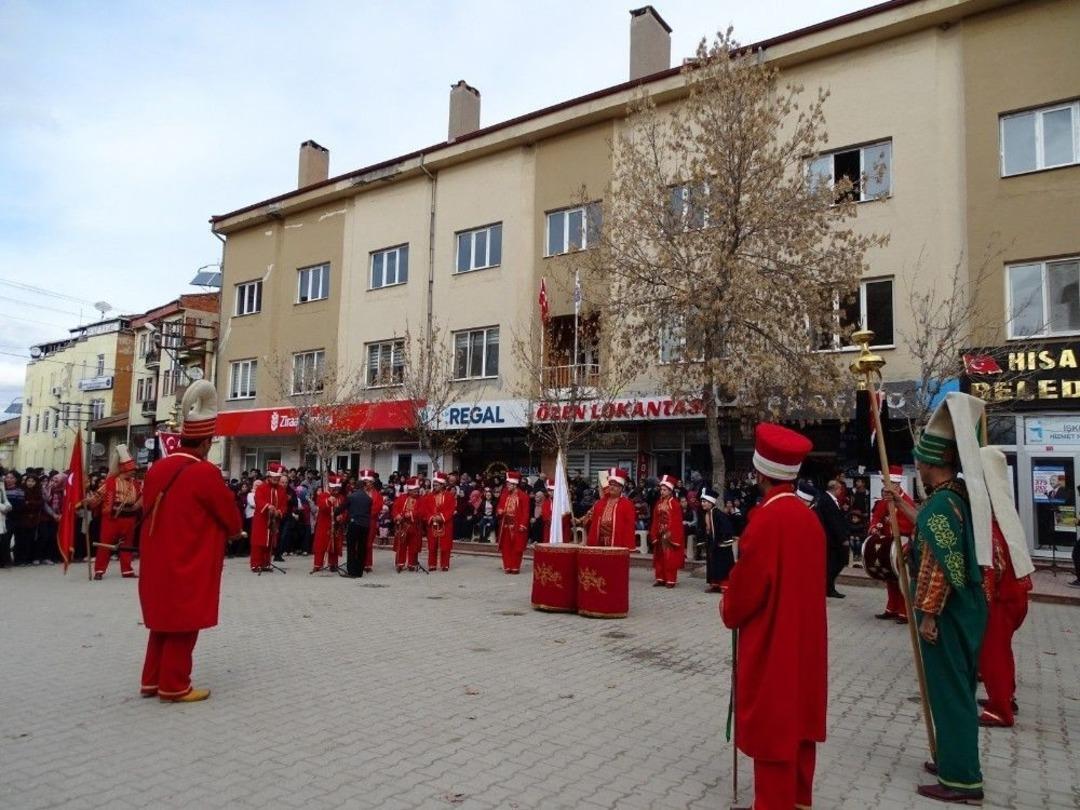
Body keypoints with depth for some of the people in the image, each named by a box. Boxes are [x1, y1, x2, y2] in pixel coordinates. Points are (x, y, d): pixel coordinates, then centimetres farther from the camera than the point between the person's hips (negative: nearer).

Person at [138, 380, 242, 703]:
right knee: (183, 625, 3)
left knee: (164, 621, 18)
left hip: (158, 563, 8)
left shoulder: (157, 468, 6)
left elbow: (152, 511, 16)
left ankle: (152, 680, 27)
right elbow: (231, 517, -9)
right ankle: (174, 686, 11)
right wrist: (230, 530, 12)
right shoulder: (205, 472, -18)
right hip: (189, 566, -8)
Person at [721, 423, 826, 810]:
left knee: (772, 724, 3)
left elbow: (747, 582, -18)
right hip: (802, 635, 8)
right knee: (797, 717, 18)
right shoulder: (809, 517, 4)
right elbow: (803, 577, 12)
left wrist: (729, 611, 0)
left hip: (770, 639, -8)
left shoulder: (767, 518, -21)